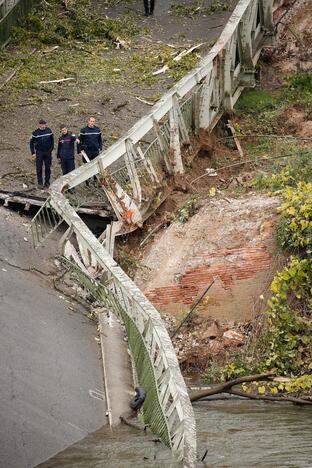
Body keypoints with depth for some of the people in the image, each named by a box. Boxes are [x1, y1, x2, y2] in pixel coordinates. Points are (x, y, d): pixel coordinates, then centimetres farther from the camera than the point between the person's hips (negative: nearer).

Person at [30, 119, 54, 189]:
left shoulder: (49, 131, 2)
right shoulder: (35, 132, -6)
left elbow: (52, 140, 13)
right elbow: (31, 143, 1)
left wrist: (51, 149, 7)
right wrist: (33, 153, -4)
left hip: (48, 152, 2)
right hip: (39, 152, -2)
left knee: (48, 168, 6)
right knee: (39, 168, -1)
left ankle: (47, 182, 17)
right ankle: (40, 183, 5)